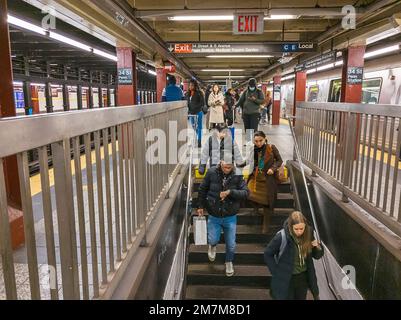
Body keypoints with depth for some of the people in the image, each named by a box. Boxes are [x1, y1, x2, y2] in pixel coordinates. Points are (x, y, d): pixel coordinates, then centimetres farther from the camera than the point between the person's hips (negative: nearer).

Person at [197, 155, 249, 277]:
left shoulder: (237, 176, -13)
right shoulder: (212, 173, -12)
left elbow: (245, 192, -16)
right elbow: (203, 189, 0)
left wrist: (230, 192, -29)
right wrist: (201, 206, 4)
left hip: (230, 217, 0)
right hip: (214, 216, 0)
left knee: (231, 245, 11)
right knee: (213, 240, 3)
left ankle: (229, 262, 42)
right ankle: (212, 246, 43)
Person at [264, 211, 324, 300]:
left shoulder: (308, 234, -10)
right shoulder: (281, 237, -23)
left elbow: (316, 256, 3)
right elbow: (267, 254, -11)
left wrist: (318, 247, -17)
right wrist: (277, 272, -12)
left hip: (303, 277, 4)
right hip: (286, 279, -4)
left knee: (301, 298, 21)